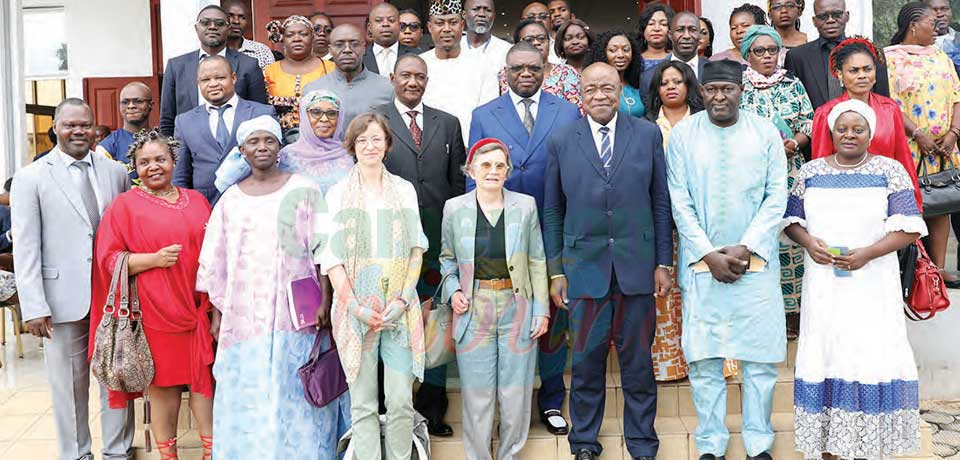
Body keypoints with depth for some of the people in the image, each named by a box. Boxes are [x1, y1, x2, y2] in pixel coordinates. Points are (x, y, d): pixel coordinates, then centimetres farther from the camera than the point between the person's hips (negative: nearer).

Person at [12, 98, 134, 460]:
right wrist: (34, 307, -10)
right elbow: (25, 248, -4)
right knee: (69, 385, 9)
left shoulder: (117, 172, 7)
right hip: (64, 299, -2)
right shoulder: (31, 178, 0)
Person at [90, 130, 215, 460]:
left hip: (198, 308, 3)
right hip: (156, 310, -3)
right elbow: (109, 259, -3)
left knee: (203, 377, 6)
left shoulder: (196, 200, 13)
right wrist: (154, 259, -16)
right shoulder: (124, 205, 1)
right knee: (163, 383, 4)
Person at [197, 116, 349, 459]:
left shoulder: (304, 190, 1)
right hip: (244, 317, 3)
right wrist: (217, 314, 8)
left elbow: (323, 250, -2)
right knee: (248, 402, 5)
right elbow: (216, 264, 12)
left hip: (295, 315, -2)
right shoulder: (230, 200, 10)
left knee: (295, 398, 2)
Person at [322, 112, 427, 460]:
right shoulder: (338, 193, 5)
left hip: (400, 308, 1)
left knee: (401, 401, 0)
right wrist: (357, 307, -9)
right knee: (363, 403, 3)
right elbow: (331, 258, 0)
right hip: (355, 307, -1)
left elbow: (416, 249, 6)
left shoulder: (404, 190, 9)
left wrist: (403, 300, -6)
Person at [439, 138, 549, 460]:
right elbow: (447, 258, 12)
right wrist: (453, 290, -5)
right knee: (477, 394, 5)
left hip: (516, 309, 0)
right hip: (473, 311, 0)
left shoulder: (525, 206, 0)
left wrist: (541, 310, 0)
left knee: (516, 393, 7)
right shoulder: (455, 209, 0)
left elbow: (537, 262, 3)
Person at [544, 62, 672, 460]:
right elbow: (553, 211, 6)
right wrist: (555, 270, 3)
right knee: (586, 360, 7)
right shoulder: (561, 142, 4)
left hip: (637, 263, 0)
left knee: (638, 360, 9)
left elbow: (661, 202, 5)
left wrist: (663, 262, 2)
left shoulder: (648, 134, 5)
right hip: (584, 266, 0)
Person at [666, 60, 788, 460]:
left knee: (761, 357, 3)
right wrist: (709, 255, -8)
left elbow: (776, 198, 1)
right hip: (701, 262, 0)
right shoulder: (682, 134, 2)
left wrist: (744, 249, -9)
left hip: (756, 262, 1)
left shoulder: (766, 133, 4)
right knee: (703, 358, 2)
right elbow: (680, 203, 0)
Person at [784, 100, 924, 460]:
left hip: (873, 285, -2)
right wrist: (808, 242, -10)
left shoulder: (890, 171, 1)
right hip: (824, 284, 2)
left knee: (873, 358, -4)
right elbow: (791, 219, 11)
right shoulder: (810, 172, 8)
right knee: (825, 357, 3)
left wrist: (868, 253, -17)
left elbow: (909, 228, -3)